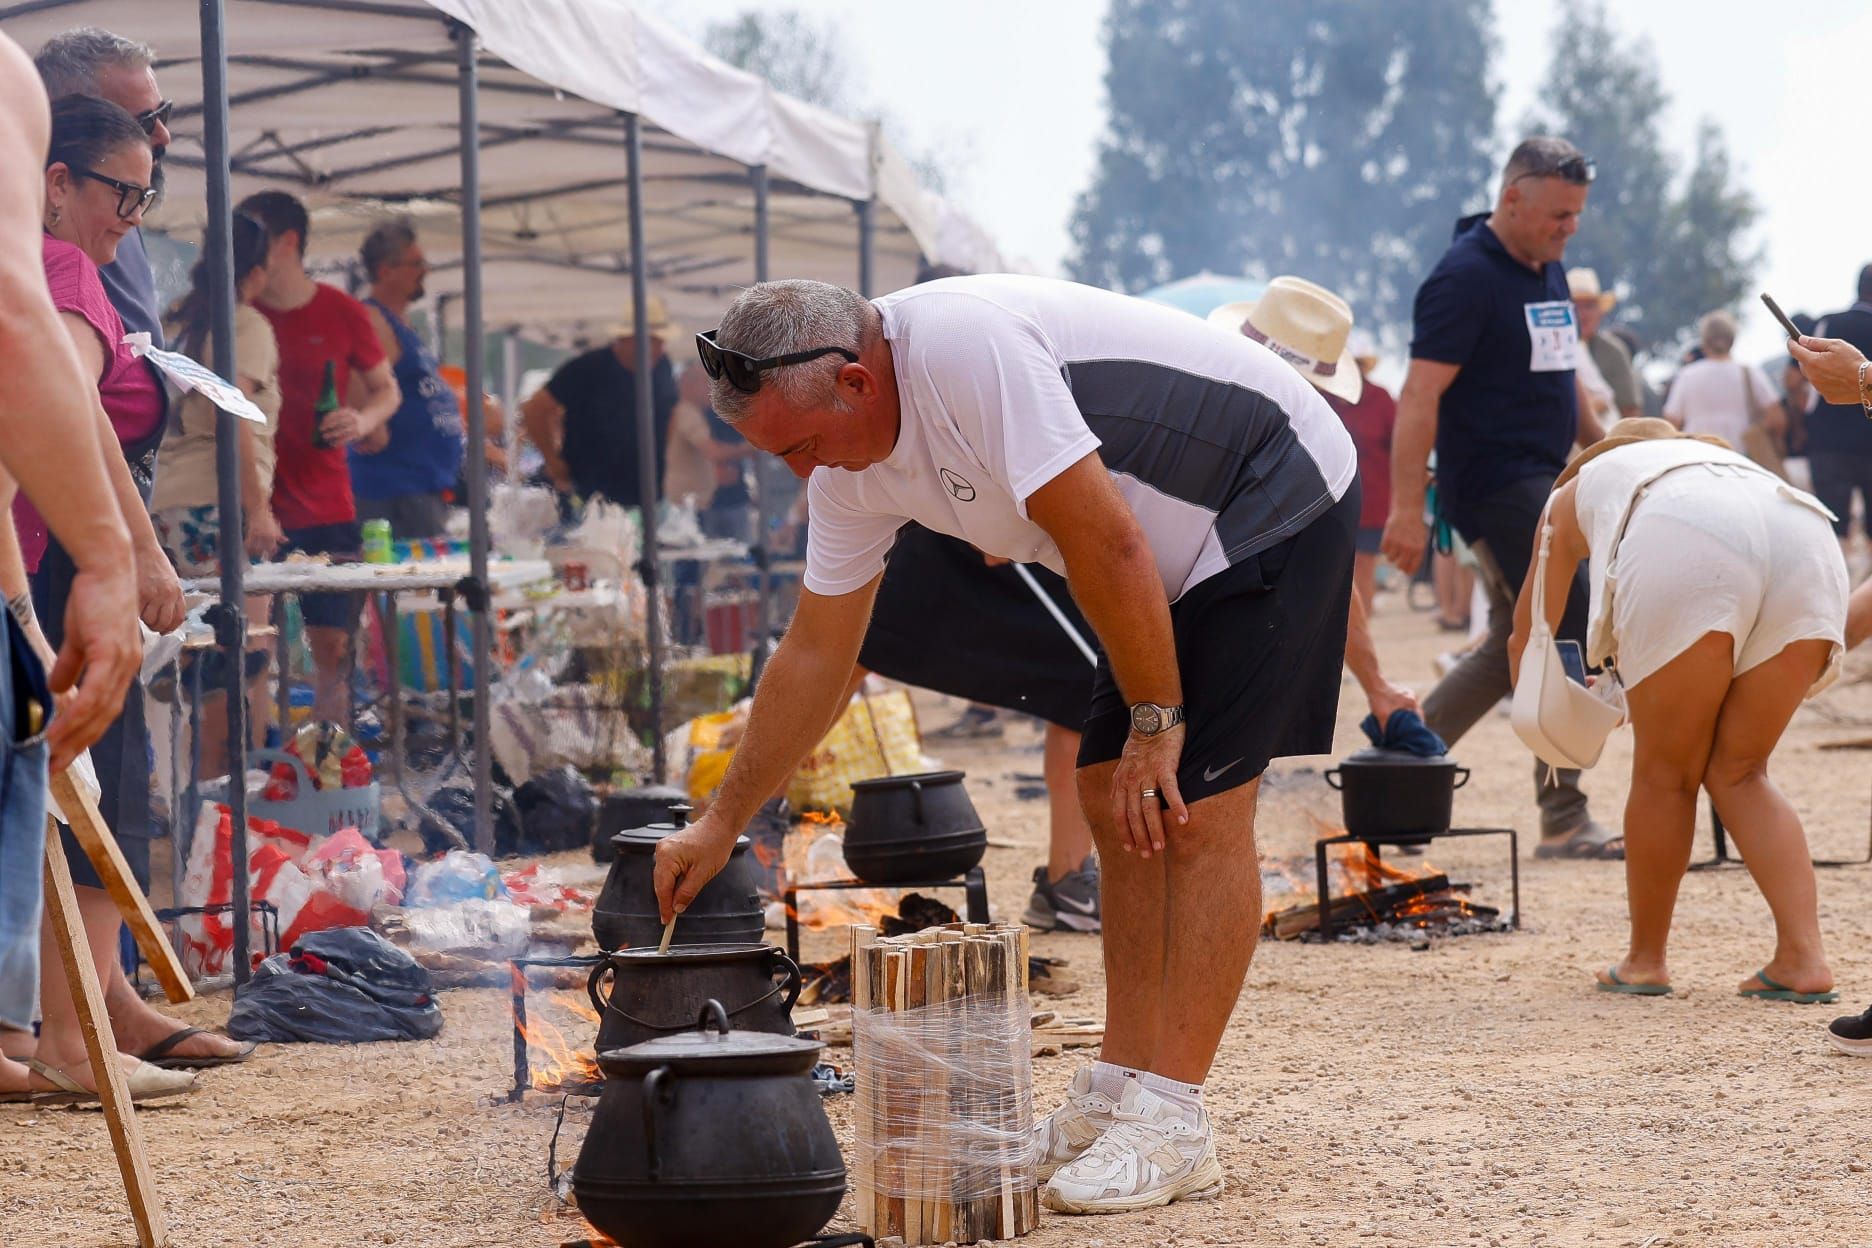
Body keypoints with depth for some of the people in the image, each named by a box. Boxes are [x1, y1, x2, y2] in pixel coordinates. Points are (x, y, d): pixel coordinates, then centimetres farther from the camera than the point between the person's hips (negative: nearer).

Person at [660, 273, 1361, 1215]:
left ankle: (1172, 1132, -12)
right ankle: (1118, 1094, 11)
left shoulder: (965, 350, -29)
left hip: (1280, 497, -9)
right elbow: (814, 657, 10)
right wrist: (720, 826, 12)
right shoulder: (853, 465, 0)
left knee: (1195, 809, -13)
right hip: (1183, 549, 9)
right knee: (1115, 800, 5)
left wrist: (1154, 719, -18)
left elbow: (1105, 543, -27)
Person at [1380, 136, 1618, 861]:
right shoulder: (1466, 278, -14)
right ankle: (1564, 820, -6)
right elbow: (1420, 396, -19)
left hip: (1541, 486, 9)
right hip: (1495, 487, -9)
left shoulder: (1549, 272, 14)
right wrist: (1407, 509, -25)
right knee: (1572, 638, -11)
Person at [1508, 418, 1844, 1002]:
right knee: (1739, 773, 16)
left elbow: (1528, 635, 48)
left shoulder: (1576, 491, 37)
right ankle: (1804, 958, 4)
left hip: (1686, 554, -4)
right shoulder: (1715, 455, 45)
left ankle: (1645, 959, 24)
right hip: (1810, 545, 4)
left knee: (1666, 774, 13)